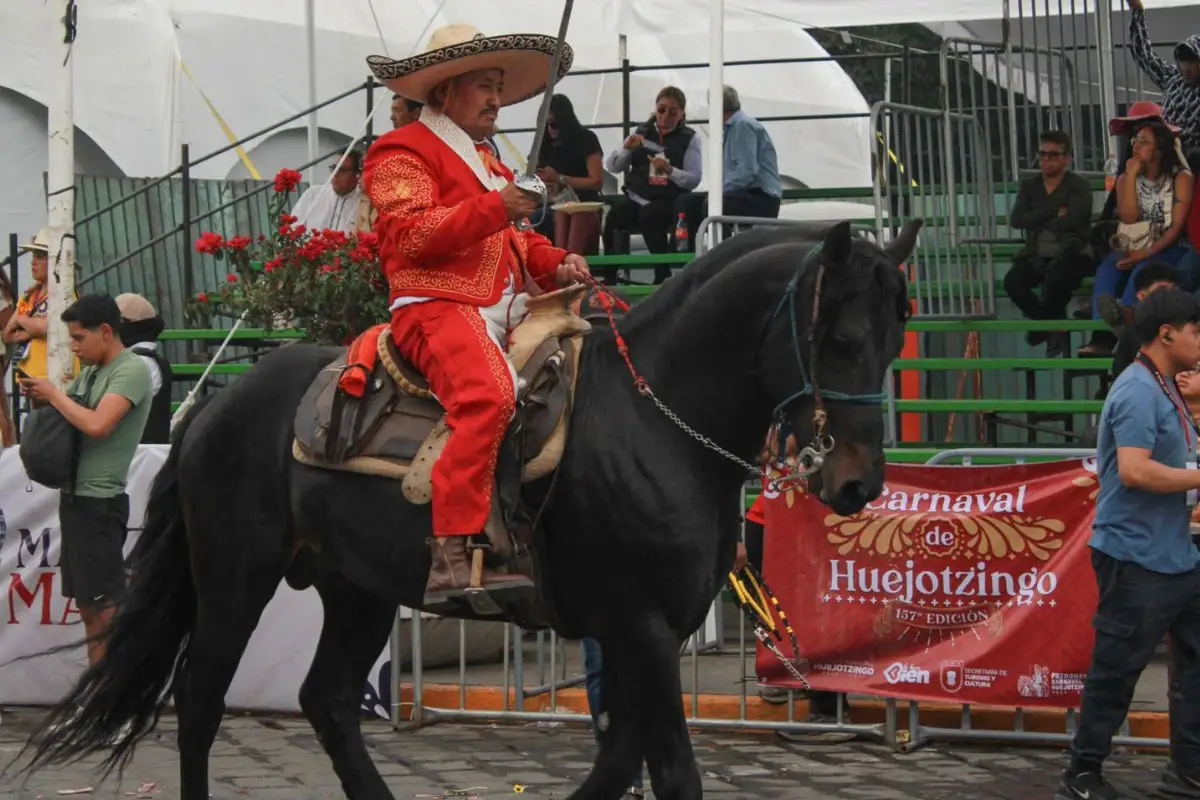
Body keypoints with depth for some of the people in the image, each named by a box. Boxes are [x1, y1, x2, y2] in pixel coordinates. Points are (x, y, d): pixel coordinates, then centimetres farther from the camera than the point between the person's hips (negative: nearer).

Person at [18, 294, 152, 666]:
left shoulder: (132, 370, -14)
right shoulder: (90, 372, 13)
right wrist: (41, 394, -3)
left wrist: (54, 394, -13)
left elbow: (97, 425, -26)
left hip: (100, 502, -9)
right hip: (75, 496, 9)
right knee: (87, 604, 13)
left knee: (106, 605, -8)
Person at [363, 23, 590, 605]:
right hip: (437, 306, -10)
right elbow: (411, 236, -12)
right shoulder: (403, 152, 4)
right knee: (488, 393, -36)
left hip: (507, 309, 10)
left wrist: (556, 262, 13)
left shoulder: (486, 159, 33)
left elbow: (518, 242, 36)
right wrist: (494, 208, -20)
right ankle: (451, 559, -43)